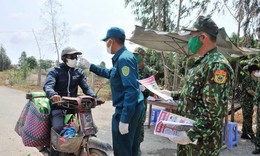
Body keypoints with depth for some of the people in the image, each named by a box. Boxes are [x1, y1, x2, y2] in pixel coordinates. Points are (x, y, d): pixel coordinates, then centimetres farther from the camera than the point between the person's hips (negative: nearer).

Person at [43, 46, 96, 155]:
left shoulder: (79, 72, 12)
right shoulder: (55, 71, -1)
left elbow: (86, 87, 2)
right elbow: (48, 85, -19)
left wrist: (93, 97, -19)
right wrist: (53, 94, -43)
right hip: (58, 105, -4)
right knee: (58, 128, -28)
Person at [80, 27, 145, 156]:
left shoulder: (124, 59, -18)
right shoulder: (121, 57, 14)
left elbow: (131, 91, -25)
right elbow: (110, 74, 31)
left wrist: (124, 120, -26)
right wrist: (90, 66, 32)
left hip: (127, 110, -10)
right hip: (136, 108, 10)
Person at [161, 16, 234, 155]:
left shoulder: (217, 65, -21)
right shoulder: (202, 62, 10)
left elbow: (215, 111, -26)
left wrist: (191, 135, -26)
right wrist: (172, 95, 17)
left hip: (202, 140, -9)